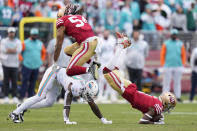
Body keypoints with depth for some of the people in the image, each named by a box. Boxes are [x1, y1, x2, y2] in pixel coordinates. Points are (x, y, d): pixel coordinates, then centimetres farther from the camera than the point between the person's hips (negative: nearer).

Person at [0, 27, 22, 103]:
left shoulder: (18, 42, 10)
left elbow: (18, 50, -7)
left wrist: (8, 50, -9)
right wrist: (13, 50, -7)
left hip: (15, 64, 1)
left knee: (14, 81, -3)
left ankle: (15, 96, -2)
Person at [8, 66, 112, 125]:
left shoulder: (85, 90, -15)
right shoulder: (73, 88, -37)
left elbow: (93, 106, -6)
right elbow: (67, 104, -44)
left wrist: (102, 119, -6)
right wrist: (66, 120, -52)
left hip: (58, 80, 8)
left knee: (49, 102, 6)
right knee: (40, 96, -15)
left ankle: (23, 108, 12)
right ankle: (15, 113, -11)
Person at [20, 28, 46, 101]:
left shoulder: (40, 44, 13)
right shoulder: (25, 43, -3)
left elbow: (44, 52, 26)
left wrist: (42, 60, 16)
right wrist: (22, 59, -6)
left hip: (36, 66, 5)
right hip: (27, 65, -5)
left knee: (33, 82, 5)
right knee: (25, 81, -8)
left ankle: (30, 96, 9)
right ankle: (22, 96, -6)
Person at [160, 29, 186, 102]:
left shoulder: (180, 44, 9)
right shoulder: (166, 44, 6)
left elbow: (183, 55, 10)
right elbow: (162, 54, 4)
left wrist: (183, 64, 1)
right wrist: (162, 65, -3)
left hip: (178, 66, 2)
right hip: (168, 66, -1)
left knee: (177, 82, 3)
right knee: (166, 82, -2)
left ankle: (178, 97, 6)